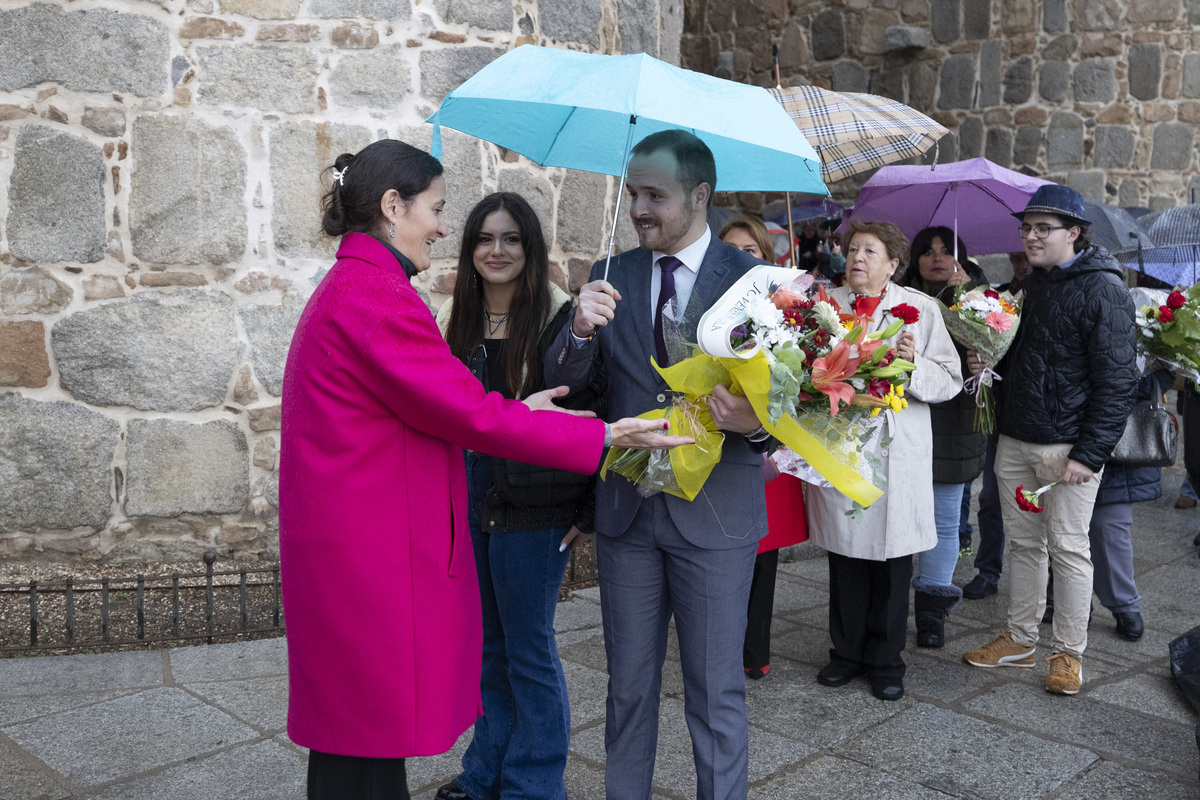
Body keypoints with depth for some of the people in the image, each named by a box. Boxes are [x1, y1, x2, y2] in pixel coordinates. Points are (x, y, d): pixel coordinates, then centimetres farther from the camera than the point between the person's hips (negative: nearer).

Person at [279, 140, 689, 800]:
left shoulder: (346, 287, 16)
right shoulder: (375, 294, -18)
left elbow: (432, 411, 14)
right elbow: (469, 415, -18)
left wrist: (512, 411, 10)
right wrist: (604, 437, -12)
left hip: (346, 543, 11)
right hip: (372, 554, -11)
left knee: (353, 733, 18)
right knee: (371, 744, 1)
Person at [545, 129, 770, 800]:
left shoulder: (751, 278, -6)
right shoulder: (611, 278, 5)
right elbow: (563, 380, -2)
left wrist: (756, 422, -28)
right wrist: (581, 329, -23)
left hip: (715, 512, -3)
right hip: (627, 510, 3)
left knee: (717, 693, 9)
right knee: (629, 686, 17)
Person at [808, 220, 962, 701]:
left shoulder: (920, 309, 4)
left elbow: (951, 381, 1)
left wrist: (914, 363, -16)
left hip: (897, 450, -1)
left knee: (892, 561, 5)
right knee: (844, 555, 9)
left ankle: (886, 661, 22)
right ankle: (847, 652, 27)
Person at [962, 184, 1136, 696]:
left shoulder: (1103, 289, -11)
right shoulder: (1030, 285, 13)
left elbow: (1116, 380, -15)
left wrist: (1090, 454, -19)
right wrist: (988, 363, 2)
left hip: (1067, 444, -7)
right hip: (1015, 439, 7)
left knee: (1068, 548, 2)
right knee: (1023, 542, 13)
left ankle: (1069, 652, 15)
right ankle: (1020, 639, 25)